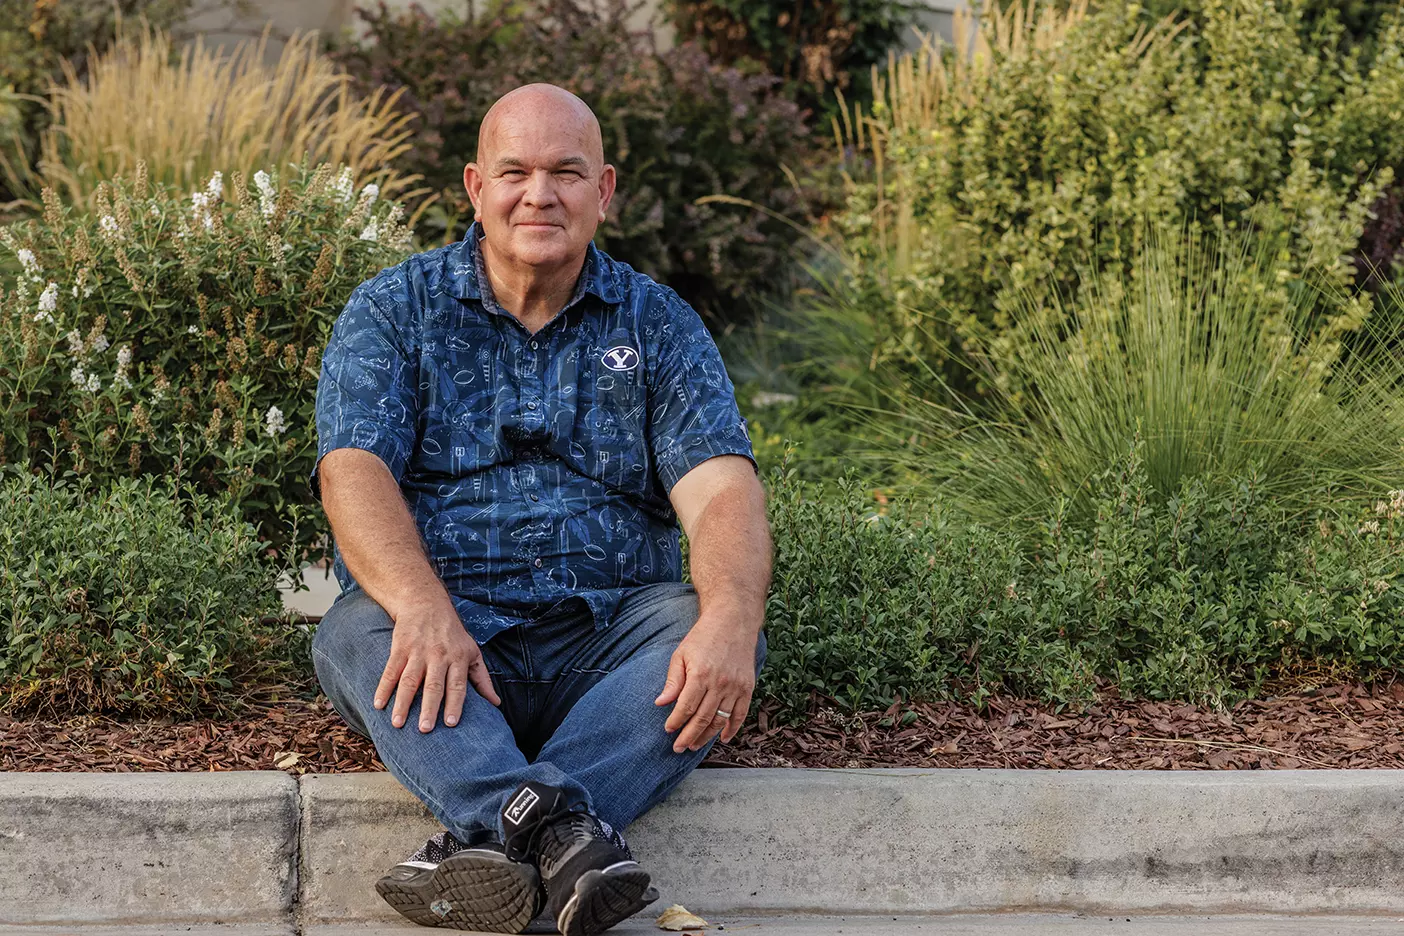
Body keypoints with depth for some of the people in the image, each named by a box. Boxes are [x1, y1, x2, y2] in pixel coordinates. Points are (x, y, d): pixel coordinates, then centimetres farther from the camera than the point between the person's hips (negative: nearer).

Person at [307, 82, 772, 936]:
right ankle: (558, 830, -53)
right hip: (446, 634, -1)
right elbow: (354, 473, -9)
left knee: (718, 635, -28)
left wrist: (729, 617, -27)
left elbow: (719, 487, -4)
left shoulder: (659, 323, 11)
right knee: (361, 636, -32)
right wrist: (425, 609, -31)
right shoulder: (392, 312, 7)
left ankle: (491, 834, -43)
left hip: (605, 633, 1)